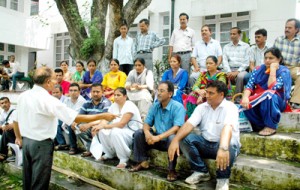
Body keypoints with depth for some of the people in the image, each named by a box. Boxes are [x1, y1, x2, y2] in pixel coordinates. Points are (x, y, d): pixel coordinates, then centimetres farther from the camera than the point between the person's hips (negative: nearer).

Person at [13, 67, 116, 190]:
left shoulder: (23, 96, 1)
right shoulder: (48, 100, -22)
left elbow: (16, 120, 13)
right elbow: (77, 118, -24)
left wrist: (19, 138, 30)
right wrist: (103, 116, -18)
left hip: (26, 141, 8)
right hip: (42, 144, -8)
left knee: (28, 180, 19)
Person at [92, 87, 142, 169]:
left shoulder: (129, 106, -18)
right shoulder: (114, 105, 6)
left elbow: (121, 124, -27)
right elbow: (106, 119, -1)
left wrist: (104, 126, -25)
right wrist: (99, 125, -23)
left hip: (133, 133, -8)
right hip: (120, 130, 8)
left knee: (116, 132, -34)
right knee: (102, 131, -9)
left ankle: (124, 159, -18)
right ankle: (109, 153, 11)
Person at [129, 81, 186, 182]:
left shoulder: (178, 107, -17)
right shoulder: (155, 106, 2)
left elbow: (177, 128, -28)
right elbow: (147, 123, 3)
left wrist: (159, 137, -36)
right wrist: (147, 132, -22)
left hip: (169, 139, -6)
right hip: (157, 138, 6)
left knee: (172, 138, -38)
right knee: (138, 133, -8)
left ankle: (172, 170, -20)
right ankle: (142, 162, 3)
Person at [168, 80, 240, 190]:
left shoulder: (230, 107, -14)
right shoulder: (202, 107, 2)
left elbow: (227, 127, -34)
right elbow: (189, 124, -10)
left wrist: (223, 148, -53)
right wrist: (175, 140, -28)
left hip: (226, 144, -5)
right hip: (206, 143, 5)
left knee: (228, 148, -39)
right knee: (184, 138, -18)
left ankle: (223, 179, -9)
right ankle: (201, 171, -3)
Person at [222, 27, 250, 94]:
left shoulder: (246, 46, 8)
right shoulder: (226, 47, 17)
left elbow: (247, 62, -1)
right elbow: (225, 61, 5)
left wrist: (237, 71, -15)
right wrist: (229, 72, -13)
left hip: (241, 70, -2)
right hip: (230, 70, 2)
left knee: (240, 76, -37)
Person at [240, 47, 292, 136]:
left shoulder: (284, 71, -7)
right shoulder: (259, 69, 3)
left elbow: (272, 88, -24)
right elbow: (249, 86, -8)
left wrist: (273, 69, -20)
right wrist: (245, 97, -27)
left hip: (277, 102, -3)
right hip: (258, 101, 3)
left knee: (268, 94, -37)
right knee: (246, 104, -29)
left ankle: (271, 127, -22)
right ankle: (260, 125, -6)